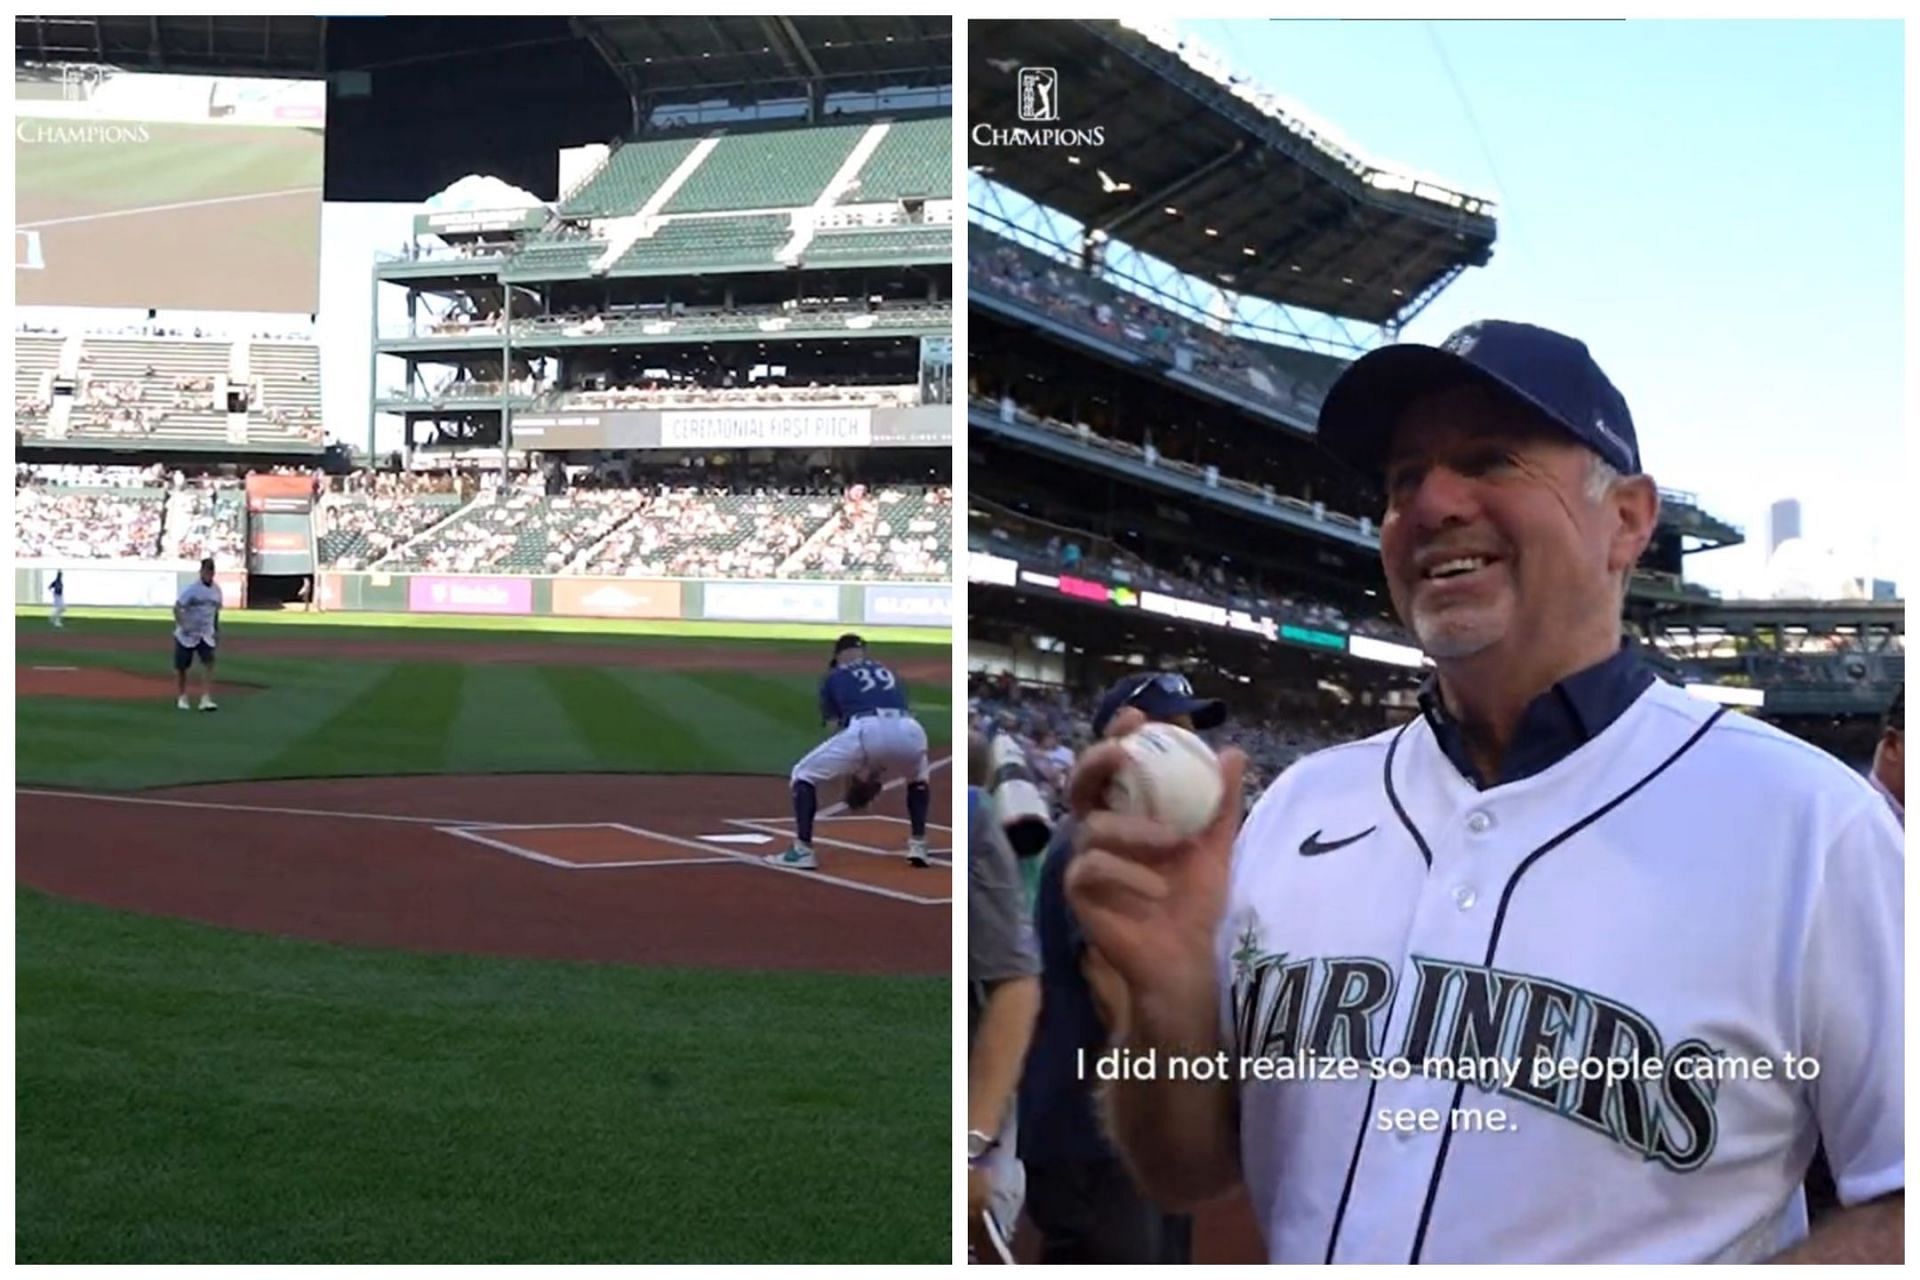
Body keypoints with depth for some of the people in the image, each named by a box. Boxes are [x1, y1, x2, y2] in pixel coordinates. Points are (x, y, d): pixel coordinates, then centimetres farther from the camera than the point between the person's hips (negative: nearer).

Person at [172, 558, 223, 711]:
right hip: (187, 635, -3)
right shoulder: (191, 588, -14)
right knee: (181, 667, 7)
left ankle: (206, 699, -20)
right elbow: (177, 607, -17)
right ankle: (182, 698, 27)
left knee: (208, 663, -16)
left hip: (206, 634, 3)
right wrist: (182, 625, -25)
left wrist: (216, 630, 18)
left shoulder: (216, 589, 4)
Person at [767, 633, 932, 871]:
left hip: (865, 730, -3)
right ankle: (918, 847, 27)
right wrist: (876, 774, 43)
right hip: (909, 731, 3)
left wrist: (855, 776, 38)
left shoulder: (834, 677, 29)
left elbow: (835, 724, 29)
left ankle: (802, 851, 5)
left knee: (804, 775, 18)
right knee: (918, 777, 39)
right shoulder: (890, 673, 37)